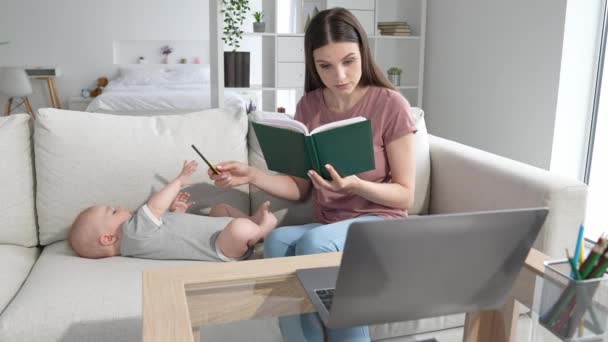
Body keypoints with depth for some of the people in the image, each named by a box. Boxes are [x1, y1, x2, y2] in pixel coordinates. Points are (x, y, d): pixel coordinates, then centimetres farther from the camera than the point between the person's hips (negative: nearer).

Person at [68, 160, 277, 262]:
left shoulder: (132, 236, 15)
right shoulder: (133, 232, -19)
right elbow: (155, 206, -28)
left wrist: (176, 212, 7)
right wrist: (179, 181, -13)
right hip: (219, 249, -11)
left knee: (220, 208, 32)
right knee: (240, 227, -38)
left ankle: (254, 220, 10)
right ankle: (261, 229, -4)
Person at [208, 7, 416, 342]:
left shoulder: (390, 104, -8)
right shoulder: (308, 106, 5)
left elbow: (404, 195, -6)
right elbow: (299, 188, 6)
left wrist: (355, 186, -25)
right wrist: (251, 175, -10)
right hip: (325, 227, 4)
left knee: (314, 243, -34)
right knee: (277, 241, -29)